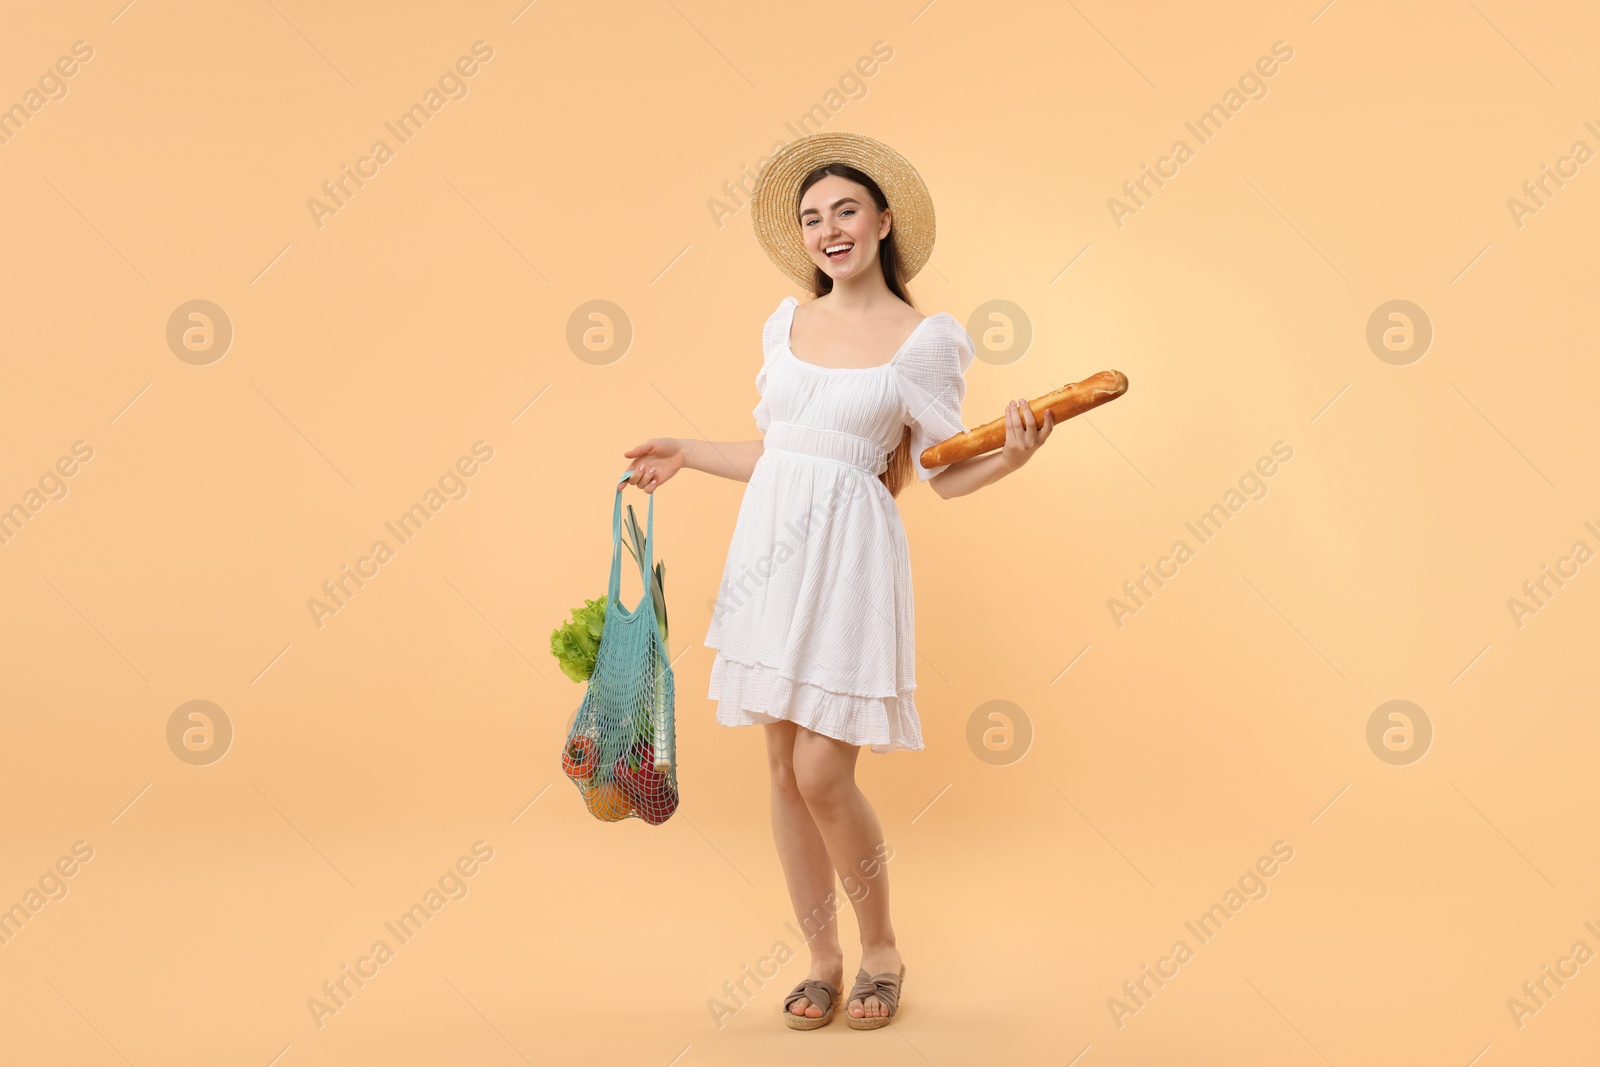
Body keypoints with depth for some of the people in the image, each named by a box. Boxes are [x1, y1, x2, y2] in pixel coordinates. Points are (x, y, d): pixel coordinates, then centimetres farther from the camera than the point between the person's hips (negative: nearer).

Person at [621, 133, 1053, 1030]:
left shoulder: (923, 340, -4)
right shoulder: (788, 323, 11)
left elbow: (945, 476, -2)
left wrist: (1014, 454, -20)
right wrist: (687, 453, 22)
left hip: (850, 553, -5)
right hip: (771, 542, 5)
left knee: (823, 772, -8)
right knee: (785, 768, 7)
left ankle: (883, 948, 18)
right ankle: (823, 959, 23)